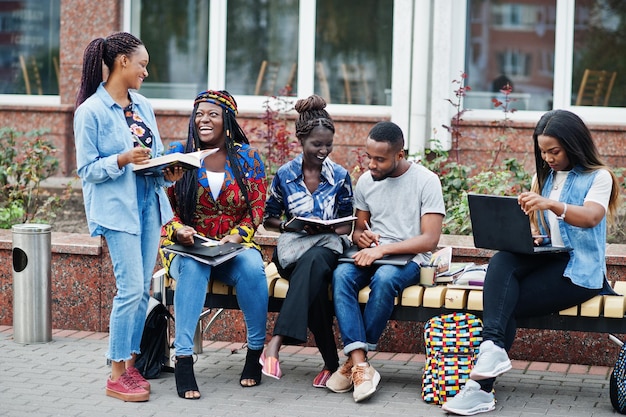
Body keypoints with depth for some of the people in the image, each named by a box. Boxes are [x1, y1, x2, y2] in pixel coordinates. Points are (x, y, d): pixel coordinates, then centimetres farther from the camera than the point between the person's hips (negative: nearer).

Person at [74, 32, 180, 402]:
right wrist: (122, 160, -22)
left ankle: (130, 364, 16)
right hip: (117, 208, -7)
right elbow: (87, 170, -8)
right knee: (131, 289, -11)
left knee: (142, 290, 7)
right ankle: (116, 376, -1)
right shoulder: (91, 111, -8)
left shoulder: (143, 106, 12)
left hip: (149, 203, 7)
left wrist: (169, 173, -2)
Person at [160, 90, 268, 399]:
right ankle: (183, 359, -40)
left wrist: (237, 236, -15)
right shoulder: (177, 153, 5)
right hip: (186, 247, -1)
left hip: (234, 247, 1)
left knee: (252, 266, -34)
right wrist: (178, 229, -19)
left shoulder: (247, 157, 6)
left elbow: (257, 207, 3)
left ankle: (256, 353, -19)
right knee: (194, 267, -37)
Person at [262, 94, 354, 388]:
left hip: (327, 246, 0)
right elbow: (268, 217, 17)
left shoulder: (340, 176, 9)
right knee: (315, 277, -39)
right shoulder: (285, 174, 9)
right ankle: (331, 361, -41)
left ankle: (276, 343, -52)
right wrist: (287, 225, -6)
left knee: (312, 262, -41)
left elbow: (347, 225, 13)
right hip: (292, 247, 0)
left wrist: (324, 229, -10)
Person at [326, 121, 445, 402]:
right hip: (371, 255, 4)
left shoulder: (426, 181, -6)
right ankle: (361, 366, -39)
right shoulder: (365, 181, 10)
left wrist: (384, 249, -22)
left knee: (384, 278, -39)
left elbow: (430, 240, -13)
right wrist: (361, 236, -6)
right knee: (342, 274, -31)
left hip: (408, 257, -4)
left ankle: (353, 362, -24)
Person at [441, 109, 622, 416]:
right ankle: (493, 350, -45)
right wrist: (530, 235, -5)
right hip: (543, 260, 6)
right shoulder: (543, 177, 19)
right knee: (501, 262, -29)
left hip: (579, 269, -6)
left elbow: (591, 217, -21)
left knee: (505, 303, -25)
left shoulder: (598, 177, -2)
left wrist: (552, 204, -39)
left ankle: (482, 388, -25)